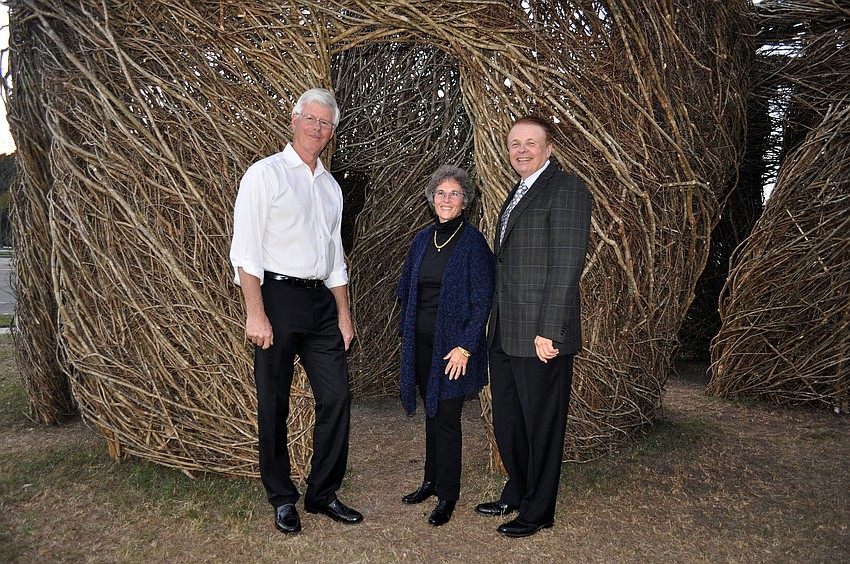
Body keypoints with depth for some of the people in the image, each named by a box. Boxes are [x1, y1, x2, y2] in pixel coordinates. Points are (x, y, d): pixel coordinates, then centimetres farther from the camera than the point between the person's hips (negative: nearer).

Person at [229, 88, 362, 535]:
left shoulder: (331, 186, 16)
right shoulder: (265, 174, -3)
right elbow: (245, 249, -10)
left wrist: (344, 314, 15)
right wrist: (255, 314, -17)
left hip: (321, 300, 6)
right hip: (278, 296, -6)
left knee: (336, 397, 4)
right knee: (273, 406, 4)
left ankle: (323, 493, 21)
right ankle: (282, 499, 22)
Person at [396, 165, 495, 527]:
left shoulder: (473, 243, -11)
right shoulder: (423, 240, 8)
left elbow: (482, 301, -12)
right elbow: (407, 290, 15)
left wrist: (465, 347, -17)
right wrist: (407, 332, 10)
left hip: (452, 343, -6)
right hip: (422, 341, 6)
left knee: (446, 418, 1)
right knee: (432, 412, 16)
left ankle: (447, 495, 17)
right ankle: (431, 481, 32)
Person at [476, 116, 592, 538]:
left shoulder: (566, 190, -9)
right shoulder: (516, 195, 18)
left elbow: (568, 263, -17)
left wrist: (550, 331, -20)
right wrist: (496, 324, 16)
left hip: (540, 335, -9)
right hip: (504, 335, 9)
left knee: (541, 424, 6)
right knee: (507, 422, 19)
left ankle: (537, 511, 24)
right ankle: (516, 494, 38)